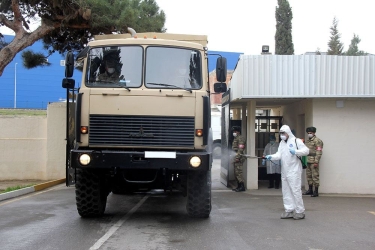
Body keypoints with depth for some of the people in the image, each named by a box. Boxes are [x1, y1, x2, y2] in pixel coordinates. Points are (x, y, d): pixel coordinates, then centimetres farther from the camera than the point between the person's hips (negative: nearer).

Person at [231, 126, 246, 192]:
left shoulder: (241, 138, -10)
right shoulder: (236, 139, 22)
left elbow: (241, 149, -18)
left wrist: (237, 157, -24)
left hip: (239, 158, -11)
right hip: (236, 158, 11)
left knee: (238, 172, -14)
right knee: (236, 173, 11)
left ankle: (242, 186, -14)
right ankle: (239, 186, 16)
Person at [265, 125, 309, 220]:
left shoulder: (296, 141, -4)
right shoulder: (282, 143, 16)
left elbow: (306, 150, -11)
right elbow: (279, 154, 5)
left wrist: (296, 151, -23)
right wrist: (271, 157, -13)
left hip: (294, 171, -7)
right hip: (284, 172, 7)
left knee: (295, 190, -7)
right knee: (286, 191, 11)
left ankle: (300, 211, 2)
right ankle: (289, 210, 20)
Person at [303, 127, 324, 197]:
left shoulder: (317, 141, -9)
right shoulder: (308, 141, 18)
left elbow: (319, 152, -15)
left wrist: (316, 162, -20)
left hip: (314, 162, -9)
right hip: (308, 161, 9)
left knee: (315, 176, -7)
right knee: (308, 176, 13)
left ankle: (316, 192, -3)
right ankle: (310, 190, 22)